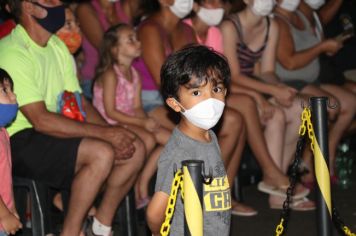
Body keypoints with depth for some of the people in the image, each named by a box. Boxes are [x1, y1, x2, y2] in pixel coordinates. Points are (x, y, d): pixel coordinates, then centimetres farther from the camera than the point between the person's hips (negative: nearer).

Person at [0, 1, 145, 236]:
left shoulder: (57, 46, 11)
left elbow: (80, 102, 12)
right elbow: (41, 120, -24)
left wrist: (112, 133, -8)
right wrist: (105, 133, -23)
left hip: (54, 135, 9)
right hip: (20, 141, -9)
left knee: (135, 148, -2)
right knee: (101, 153, -29)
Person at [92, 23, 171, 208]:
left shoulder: (134, 74, 11)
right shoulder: (110, 74, -14)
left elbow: (137, 107, 9)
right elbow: (110, 112, -18)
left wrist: (146, 120, -14)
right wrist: (142, 122, -21)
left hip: (130, 122, 8)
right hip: (110, 125, -8)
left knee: (169, 139, -6)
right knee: (148, 139, -29)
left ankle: (143, 184, -1)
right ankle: (135, 188, -13)